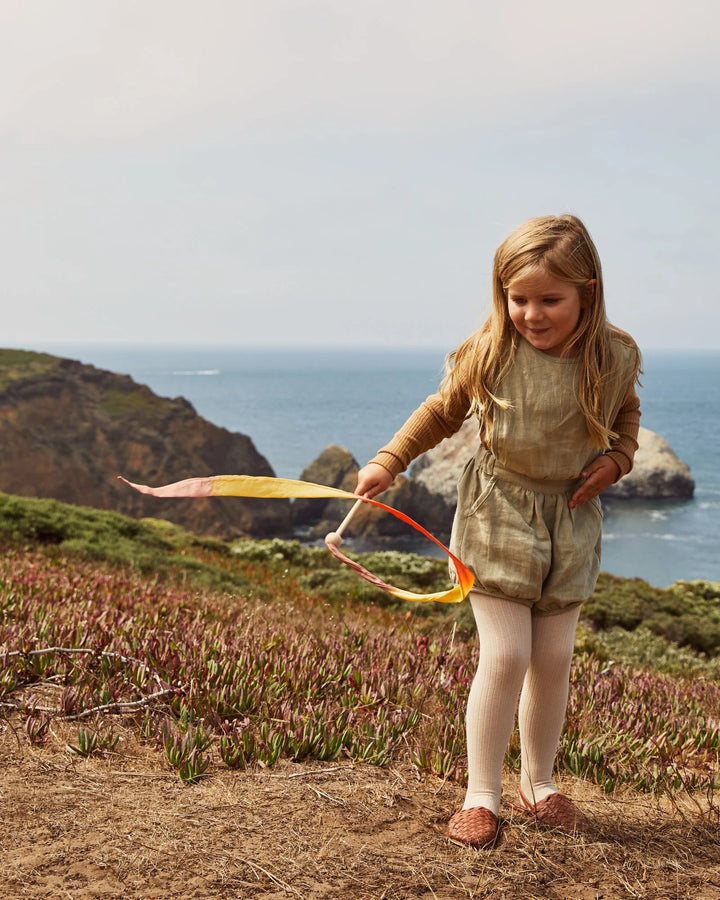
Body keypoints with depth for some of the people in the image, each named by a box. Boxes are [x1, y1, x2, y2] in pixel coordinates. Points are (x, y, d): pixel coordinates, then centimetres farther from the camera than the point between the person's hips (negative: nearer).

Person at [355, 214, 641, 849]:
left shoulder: (615, 356, -9)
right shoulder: (490, 352, -14)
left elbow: (626, 411, 14)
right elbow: (443, 411, 3)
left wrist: (617, 458, -5)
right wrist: (388, 462, -3)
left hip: (571, 519, 3)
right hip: (498, 513, -2)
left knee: (554, 659, 9)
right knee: (505, 655, -8)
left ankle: (539, 786, 28)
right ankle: (482, 795, 7)